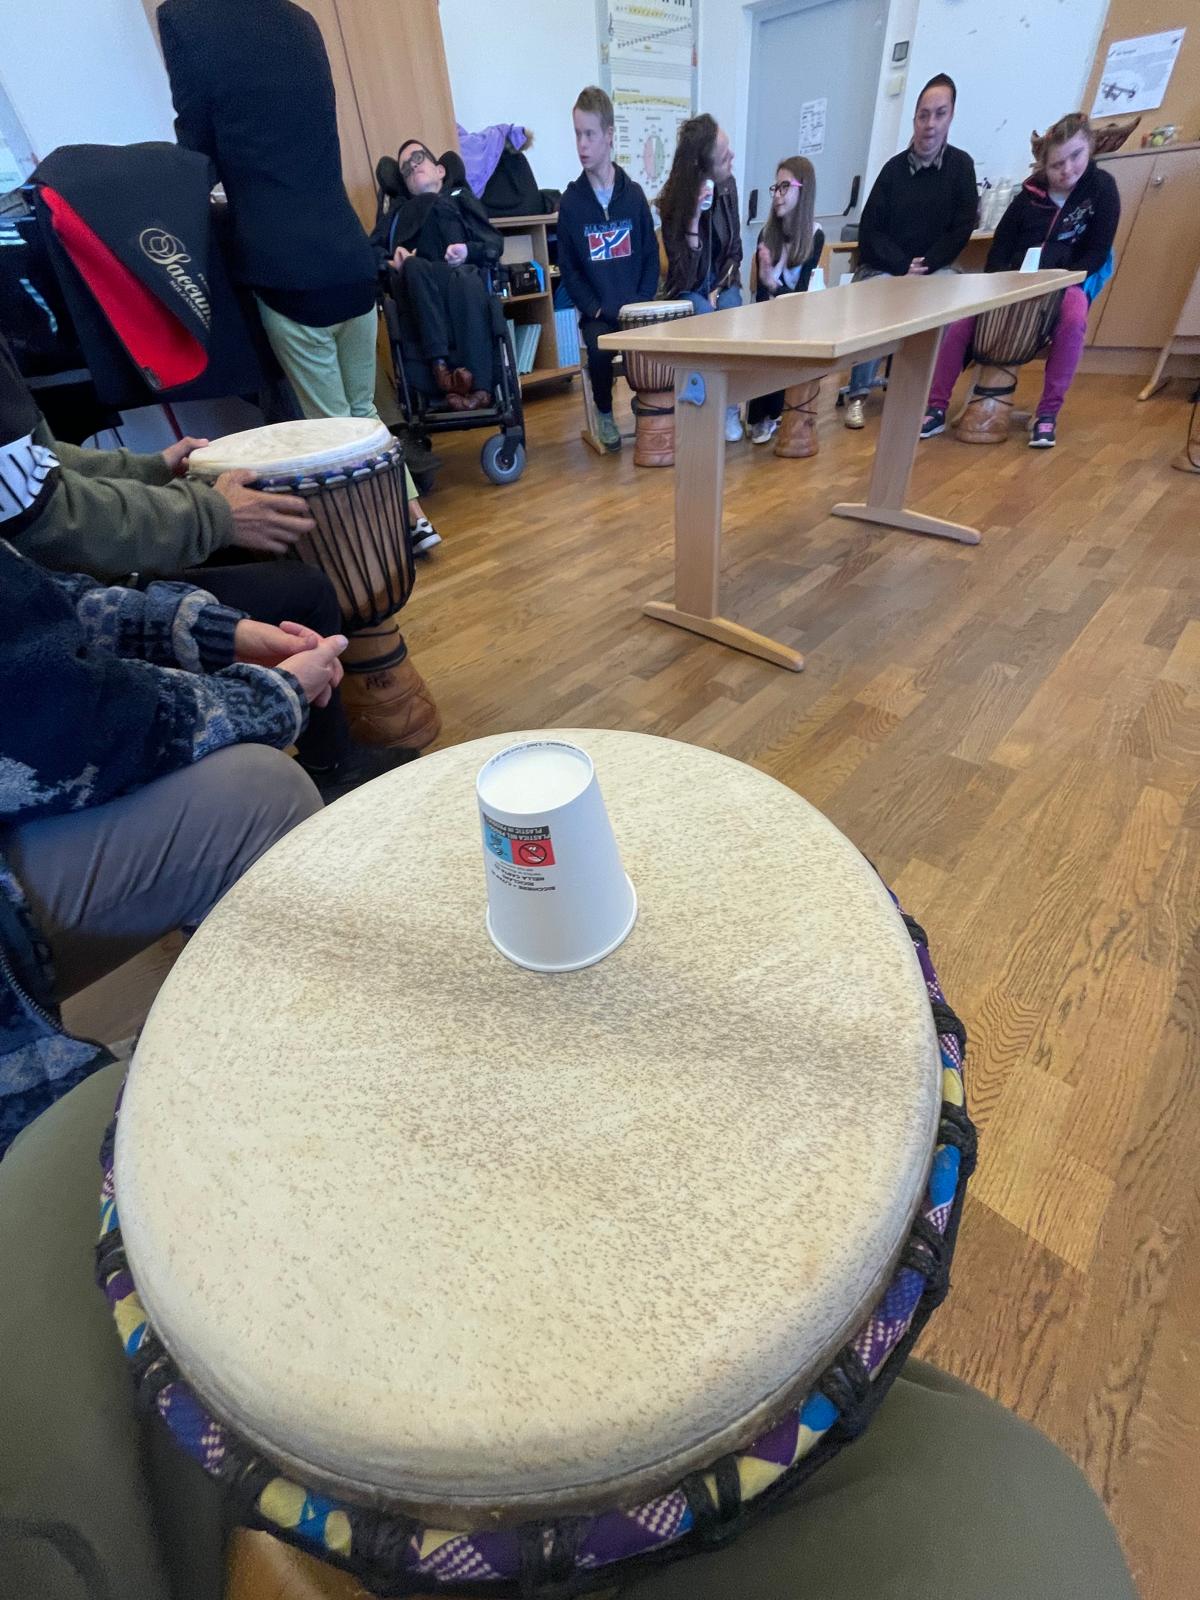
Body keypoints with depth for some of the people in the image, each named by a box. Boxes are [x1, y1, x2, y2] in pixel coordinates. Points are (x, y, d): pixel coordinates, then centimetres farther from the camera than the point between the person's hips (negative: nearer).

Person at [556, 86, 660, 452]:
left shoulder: (634, 194, 7)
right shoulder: (570, 201, 5)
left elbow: (651, 256, 9)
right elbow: (568, 268, 4)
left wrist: (641, 304, -6)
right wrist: (594, 309, -9)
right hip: (596, 310, -1)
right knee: (599, 349, -31)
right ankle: (604, 412, -4)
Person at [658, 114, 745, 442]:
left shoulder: (727, 186, -5)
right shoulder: (675, 202, -18)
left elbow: (735, 250, 5)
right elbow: (685, 276, -24)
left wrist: (720, 287, -10)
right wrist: (694, 217, -32)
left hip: (721, 281, 3)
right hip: (688, 288, -3)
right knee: (705, 316, -35)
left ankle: (730, 406, -19)